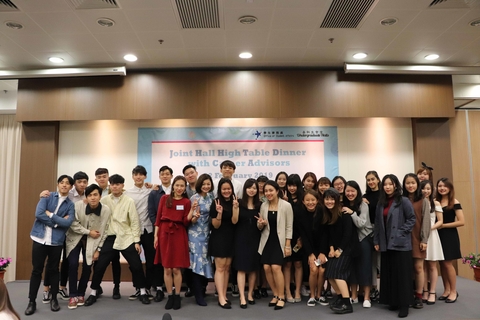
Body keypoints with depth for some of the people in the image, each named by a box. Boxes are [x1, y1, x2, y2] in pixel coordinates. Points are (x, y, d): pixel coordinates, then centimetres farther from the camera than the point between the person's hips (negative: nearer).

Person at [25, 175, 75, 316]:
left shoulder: (70, 204, 3)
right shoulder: (47, 196, 1)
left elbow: (68, 222, -12)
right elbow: (38, 214, -13)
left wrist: (50, 214, -13)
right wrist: (57, 222, -11)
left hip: (57, 241, 1)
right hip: (40, 238, -1)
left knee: (53, 270, 10)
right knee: (36, 270, 5)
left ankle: (54, 299, 24)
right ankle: (32, 301, 18)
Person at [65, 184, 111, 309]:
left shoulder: (106, 210, -21)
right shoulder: (78, 205, -23)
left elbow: (104, 232, -11)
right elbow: (73, 224, -16)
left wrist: (98, 249, -8)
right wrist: (89, 232, -21)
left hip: (91, 241, 1)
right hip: (75, 238, 0)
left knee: (87, 267, -1)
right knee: (73, 265, -11)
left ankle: (81, 294, 21)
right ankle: (73, 295, 6)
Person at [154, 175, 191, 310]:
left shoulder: (186, 202, 2)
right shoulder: (164, 199, 5)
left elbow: (186, 223, -3)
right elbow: (158, 218, 4)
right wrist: (156, 235, -1)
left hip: (179, 235, -1)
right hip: (164, 234, 1)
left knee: (176, 269, 2)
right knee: (167, 269, 5)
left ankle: (177, 296, 16)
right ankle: (170, 296, 18)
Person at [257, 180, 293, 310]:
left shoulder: (286, 206, -11)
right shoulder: (263, 206, 2)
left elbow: (289, 227, -7)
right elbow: (260, 228, 10)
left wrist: (287, 245, -9)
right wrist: (260, 224, -13)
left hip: (279, 240, -4)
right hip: (267, 240, 4)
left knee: (276, 267, -14)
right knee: (267, 268, 0)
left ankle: (281, 297, 4)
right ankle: (275, 295, 19)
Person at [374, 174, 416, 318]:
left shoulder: (404, 201, -6)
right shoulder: (381, 203, 11)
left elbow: (412, 219, -9)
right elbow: (377, 223, 12)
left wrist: (401, 233, -15)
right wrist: (376, 241, 8)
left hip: (400, 244, -6)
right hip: (386, 244, 6)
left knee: (402, 274, -2)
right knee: (389, 273, 10)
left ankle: (404, 304, 6)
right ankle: (393, 301, 20)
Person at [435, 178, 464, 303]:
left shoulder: (454, 203, -7)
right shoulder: (435, 202, 7)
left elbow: (461, 222, -13)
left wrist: (443, 225, -13)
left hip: (449, 235, -5)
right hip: (438, 235, 5)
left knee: (447, 263, -3)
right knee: (441, 264, 8)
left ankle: (453, 291, 11)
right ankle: (446, 290, 19)